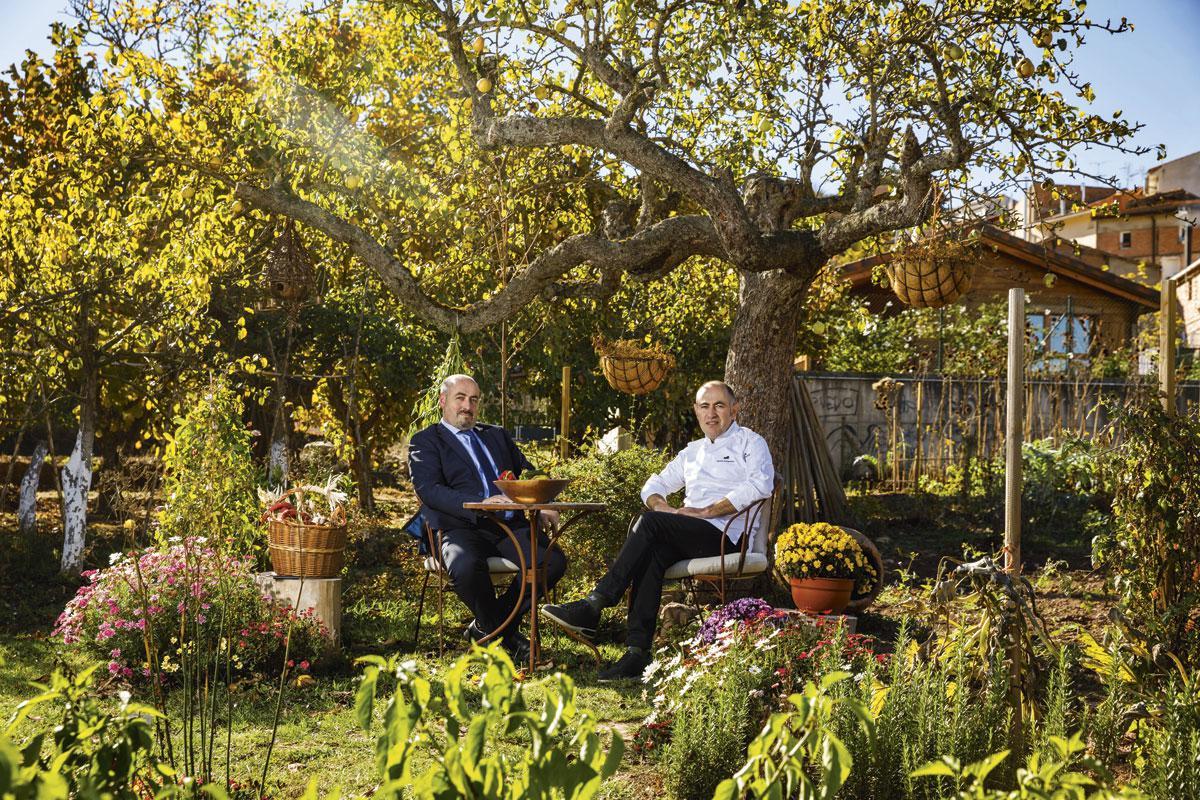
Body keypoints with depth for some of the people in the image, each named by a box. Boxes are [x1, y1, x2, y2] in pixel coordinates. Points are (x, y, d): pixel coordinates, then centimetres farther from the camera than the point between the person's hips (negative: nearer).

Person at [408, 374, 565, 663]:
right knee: (466, 566, -38)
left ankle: (485, 627, -3)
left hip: (511, 526, 5)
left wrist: (542, 505, -1)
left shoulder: (497, 435, 26)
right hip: (462, 528, -5)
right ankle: (507, 636, -10)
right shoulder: (425, 441, 9)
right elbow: (428, 489, -8)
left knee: (554, 560, -21)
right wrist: (479, 504, -24)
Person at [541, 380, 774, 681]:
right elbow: (653, 486, 31)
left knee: (650, 522, -26)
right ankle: (637, 652, -36)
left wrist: (705, 511, -15)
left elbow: (760, 485, -11)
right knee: (652, 553, -29)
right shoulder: (692, 451, 30)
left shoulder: (750, 442, 9)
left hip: (725, 536, -5)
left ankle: (592, 608, -29)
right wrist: (663, 506, 5)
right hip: (688, 537, 6)